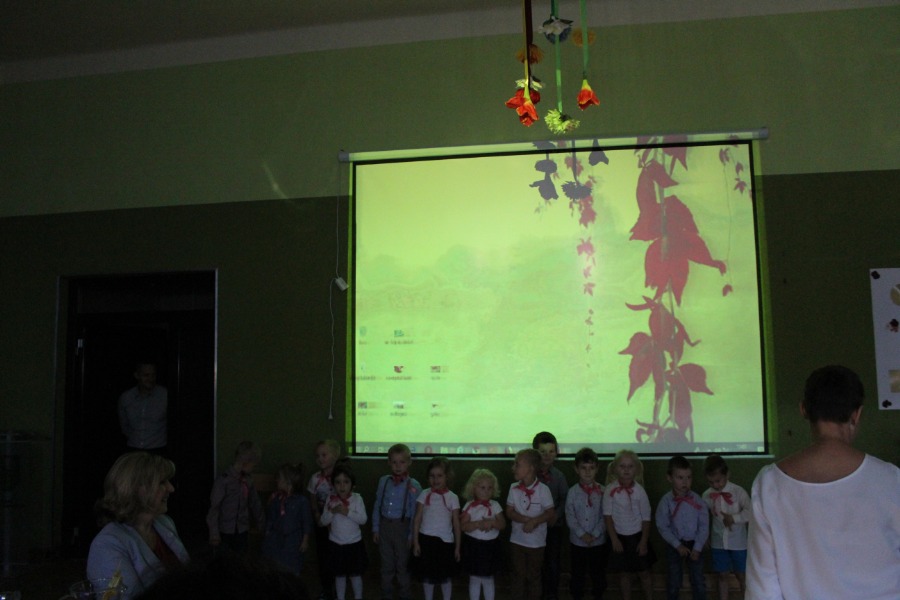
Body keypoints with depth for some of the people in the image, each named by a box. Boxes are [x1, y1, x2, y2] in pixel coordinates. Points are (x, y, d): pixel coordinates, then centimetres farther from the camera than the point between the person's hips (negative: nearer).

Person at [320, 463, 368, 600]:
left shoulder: (357, 498, -12)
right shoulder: (331, 499, -5)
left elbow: (363, 519, -16)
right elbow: (324, 521, -4)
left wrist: (348, 512, -27)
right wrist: (332, 512, -23)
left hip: (354, 543, -2)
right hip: (335, 543, 2)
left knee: (355, 574, 10)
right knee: (339, 575, 14)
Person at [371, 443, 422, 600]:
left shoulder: (413, 486, -11)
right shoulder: (383, 481, 0)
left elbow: (415, 512, -8)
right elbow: (377, 506, 7)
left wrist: (411, 535, -8)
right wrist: (375, 528, 6)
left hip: (402, 526, -3)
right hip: (385, 525, 3)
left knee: (402, 564, 11)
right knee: (386, 564, 16)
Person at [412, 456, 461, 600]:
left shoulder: (452, 497, -3)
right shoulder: (424, 495, -3)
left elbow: (456, 524, 1)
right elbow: (417, 520, 0)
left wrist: (457, 547, 2)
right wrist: (415, 542, -3)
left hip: (445, 541, 0)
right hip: (426, 539, 1)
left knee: (446, 576, 10)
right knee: (427, 575, 12)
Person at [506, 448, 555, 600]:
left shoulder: (543, 489, -15)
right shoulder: (514, 488, -6)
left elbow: (550, 513, -9)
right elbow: (509, 512, -3)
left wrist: (534, 521, -22)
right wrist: (527, 519, -18)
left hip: (536, 541, -2)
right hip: (517, 540, 2)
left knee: (533, 576, 11)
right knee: (518, 575, 13)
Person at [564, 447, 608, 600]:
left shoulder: (602, 491, -5)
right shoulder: (573, 492, -6)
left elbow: (605, 516, -6)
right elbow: (570, 517, -7)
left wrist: (595, 534, -14)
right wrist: (582, 534, -14)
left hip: (599, 541, 0)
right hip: (577, 542, 0)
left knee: (598, 573, 14)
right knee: (577, 574, 12)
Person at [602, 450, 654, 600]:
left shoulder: (639, 490, -11)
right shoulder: (611, 490, -12)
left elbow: (646, 518, -5)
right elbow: (608, 516, -7)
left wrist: (644, 541, -7)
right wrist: (614, 539, -10)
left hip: (637, 536, 0)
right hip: (619, 537, 0)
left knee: (644, 572, 12)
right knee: (624, 573, 12)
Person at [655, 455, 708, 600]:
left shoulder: (697, 500, -11)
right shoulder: (666, 501, -14)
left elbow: (704, 526, -7)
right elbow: (663, 527, -9)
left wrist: (697, 547, -10)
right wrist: (677, 545, -11)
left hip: (694, 544, 1)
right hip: (674, 546, -1)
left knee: (698, 580, 8)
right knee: (674, 581, 11)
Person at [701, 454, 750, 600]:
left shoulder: (738, 491, -13)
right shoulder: (707, 496, -3)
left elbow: (750, 511, -16)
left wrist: (734, 518, -21)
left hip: (738, 542, -2)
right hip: (718, 543, 3)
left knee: (741, 575, 10)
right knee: (722, 575, 13)